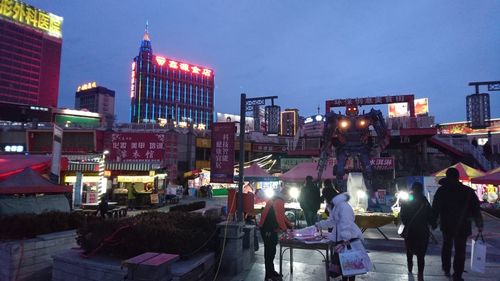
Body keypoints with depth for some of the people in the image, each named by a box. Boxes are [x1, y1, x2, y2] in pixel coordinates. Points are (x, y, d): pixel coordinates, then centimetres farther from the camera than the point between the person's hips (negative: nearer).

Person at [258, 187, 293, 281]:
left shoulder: (277, 200, 16)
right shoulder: (279, 201, -17)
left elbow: (282, 216, 22)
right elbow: (280, 217, -22)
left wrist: (290, 226, 19)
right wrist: (285, 229, -11)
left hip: (270, 229, 11)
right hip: (268, 230, -11)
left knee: (271, 250, 18)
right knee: (269, 252, -5)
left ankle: (271, 272, 29)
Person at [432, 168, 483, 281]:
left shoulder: (441, 190, -5)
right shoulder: (468, 191, -6)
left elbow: (435, 209, -3)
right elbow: (476, 209, -3)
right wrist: (479, 225, 4)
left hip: (446, 225, 2)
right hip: (463, 226, -1)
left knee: (446, 246, 21)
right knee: (460, 251, 5)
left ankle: (446, 269, 32)